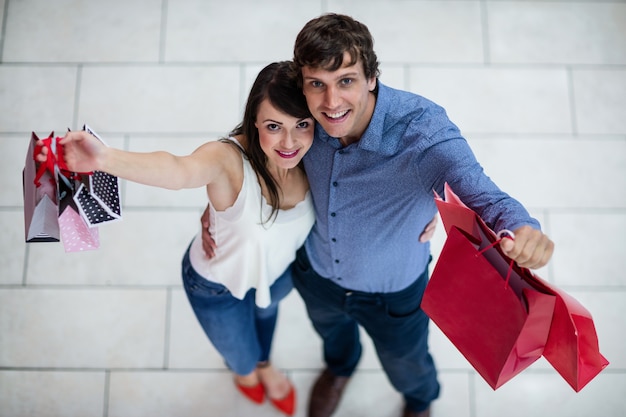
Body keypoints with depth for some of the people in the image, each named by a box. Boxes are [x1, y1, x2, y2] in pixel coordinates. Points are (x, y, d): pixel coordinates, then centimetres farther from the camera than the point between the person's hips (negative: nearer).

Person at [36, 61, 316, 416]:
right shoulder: (229, 158, -42)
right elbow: (177, 170, -64)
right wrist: (105, 158, -81)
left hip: (278, 271, 4)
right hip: (218, 284, -4)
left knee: (267, 308, 37)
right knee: (240, 355, 26)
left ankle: (264, 363, 76)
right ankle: (245, 368, 70)